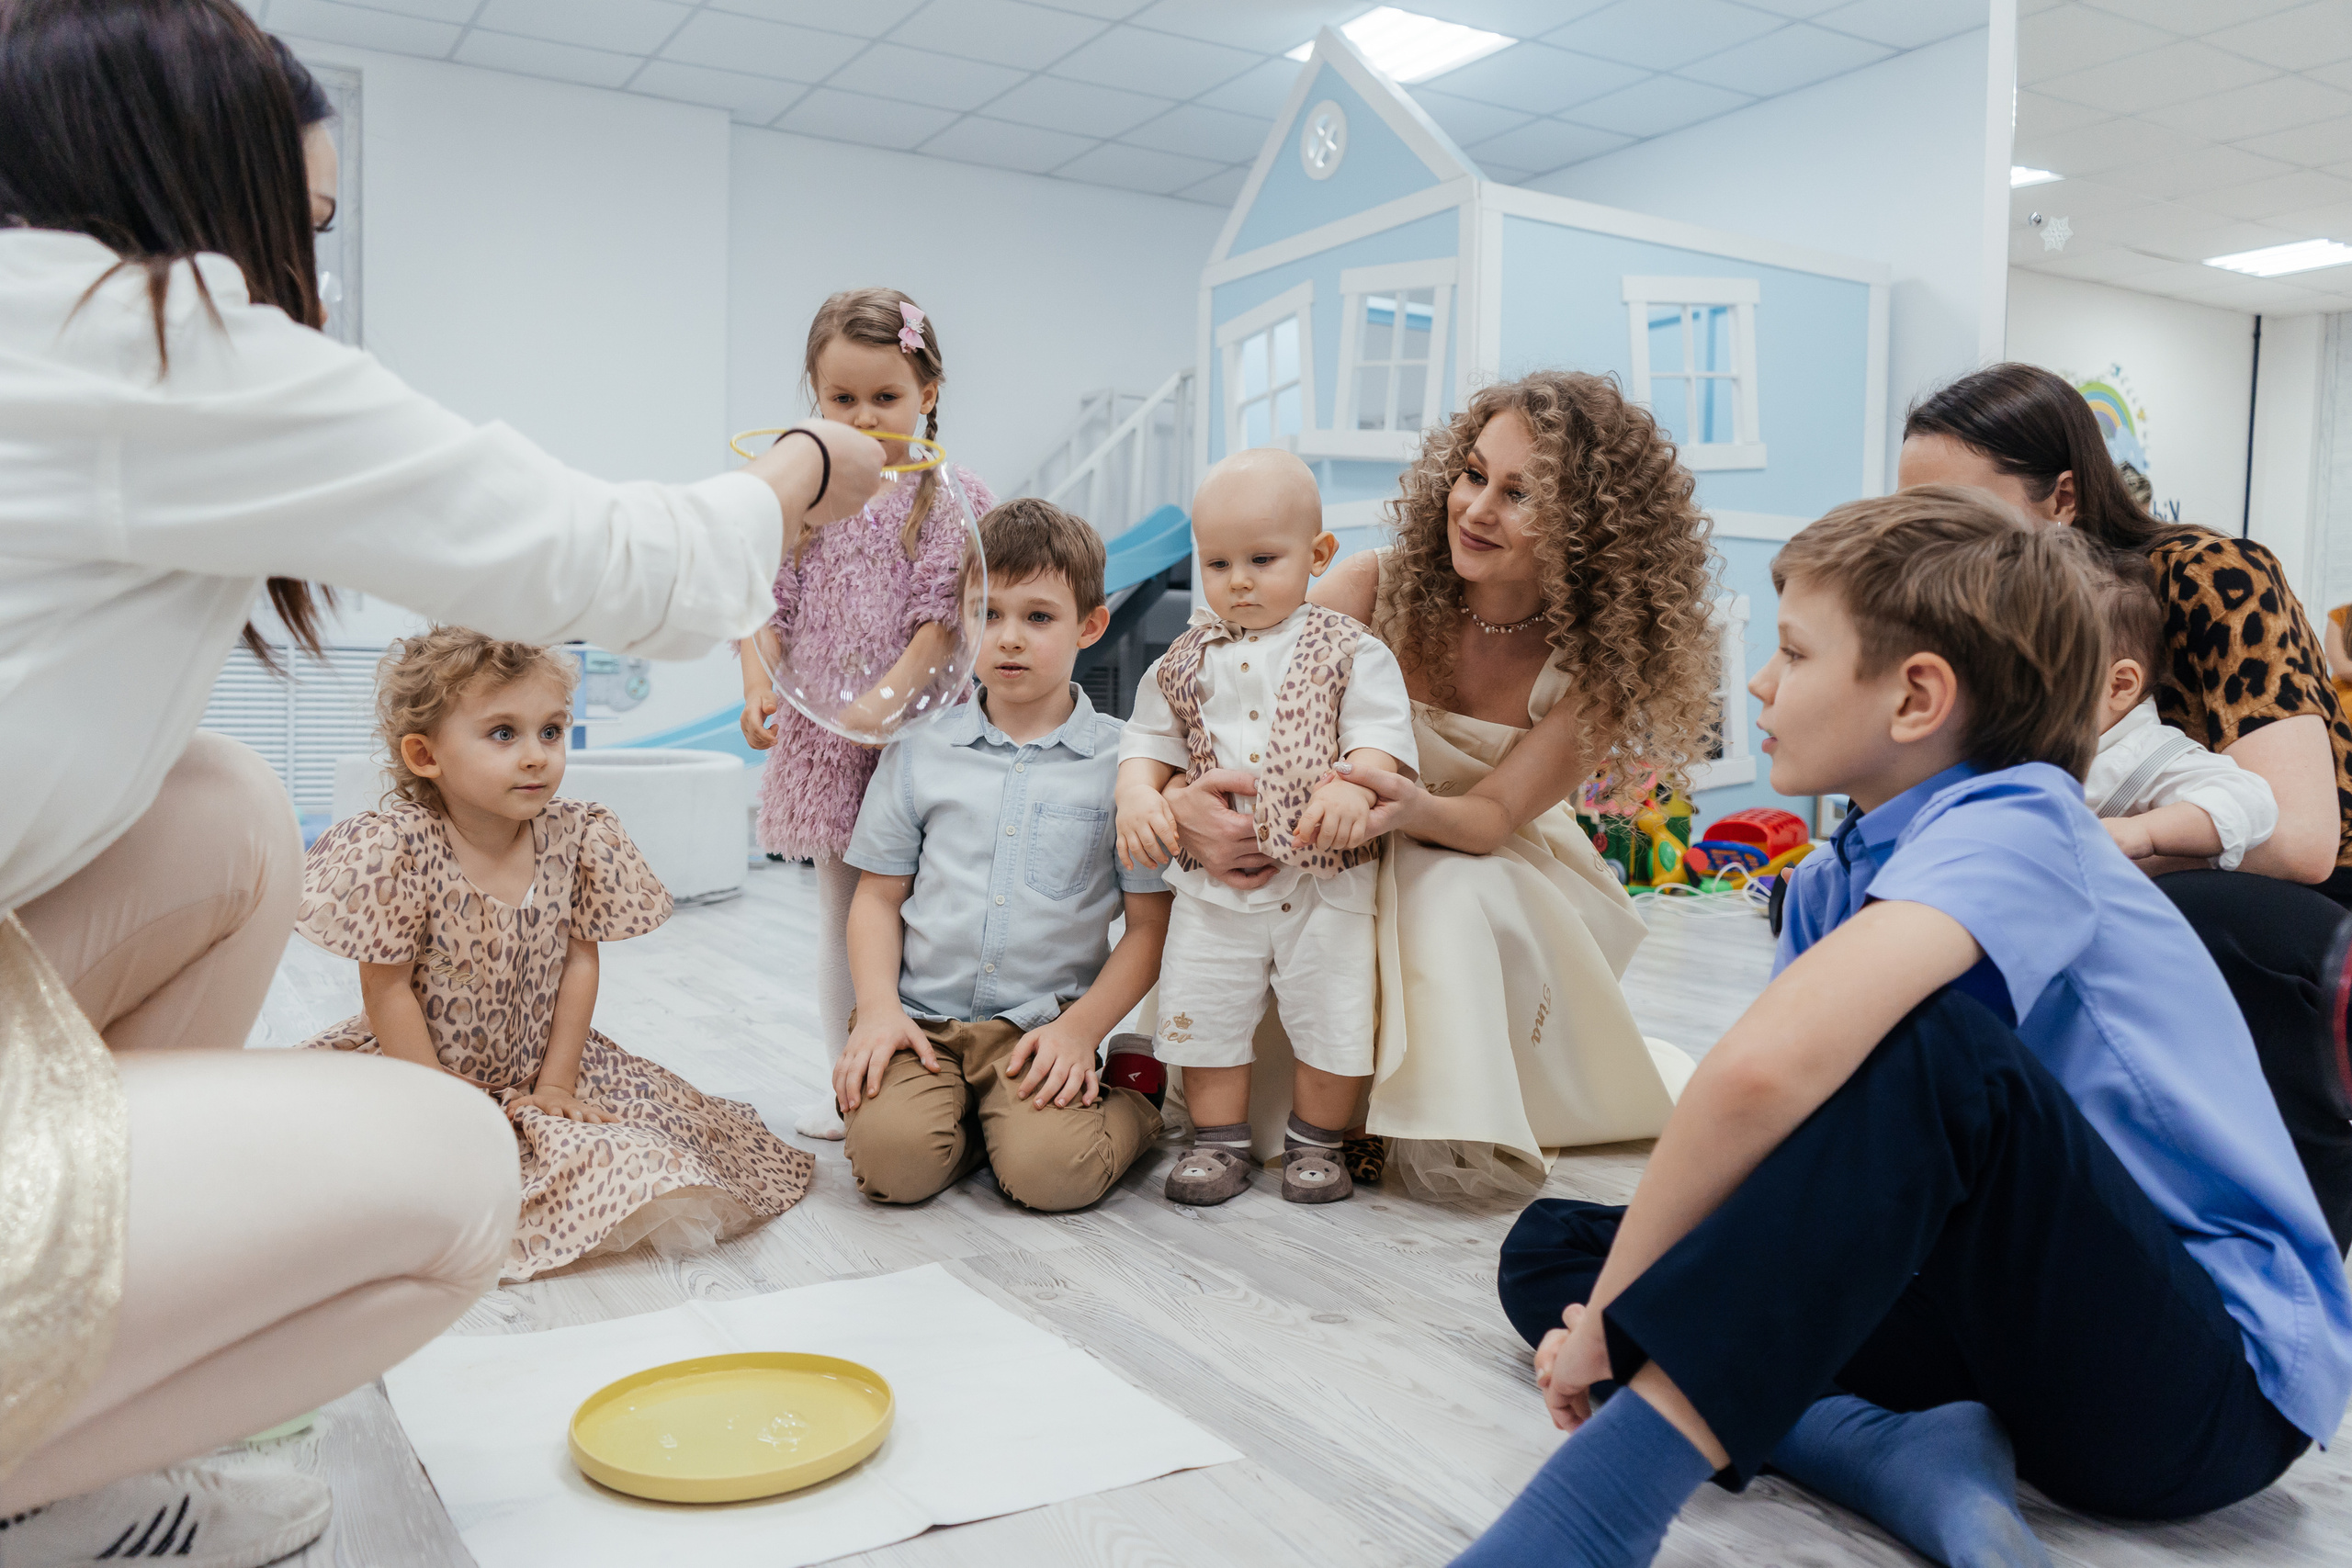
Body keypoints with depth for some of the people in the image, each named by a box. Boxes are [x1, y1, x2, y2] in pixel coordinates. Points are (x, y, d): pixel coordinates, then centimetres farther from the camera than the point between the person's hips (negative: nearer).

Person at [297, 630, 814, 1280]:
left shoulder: (577, 836, -9)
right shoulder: (399, 848, -22)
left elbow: (579, 962, -4)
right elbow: (388, 989, -17)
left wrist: (557, 1084, -7)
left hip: (538, 1065, 3)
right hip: (415, 1067, -2)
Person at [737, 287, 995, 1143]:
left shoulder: (952, 496, -3)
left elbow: (945, 615, -11)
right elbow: (766, 603, 6)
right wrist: (759, 683, -11)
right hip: (820, 740, 4)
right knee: (841, 914, 13)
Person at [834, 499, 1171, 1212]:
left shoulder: (1121, 761, 0)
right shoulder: (918, 748, 7)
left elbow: (1151, 924, 0)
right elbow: (878, 896, 10)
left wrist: (1081, 1027, -10)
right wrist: (879, 1009, -5)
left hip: (1042, 1024, -1)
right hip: (922, 1016, 2)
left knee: (1052, 1171, -24)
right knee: (894, 1158, -24)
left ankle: (1135, 1094, 8)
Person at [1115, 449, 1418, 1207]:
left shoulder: (1350, 650, -2)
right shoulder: (1186, 661, 8)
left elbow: (1382, 734, -9)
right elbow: (1149, 740, 10)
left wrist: (1354, 786, -29)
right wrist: (1137, 795, -10)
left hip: (1327, 881, -2)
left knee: (1335, 1013, 2)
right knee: (1200, 1008, 6)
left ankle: (1317, 1141, 24)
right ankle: (1220, 1139, 24)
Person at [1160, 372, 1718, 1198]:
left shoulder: (1595, 663, -17)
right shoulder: (1378, 587, -17)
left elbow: (1491, 815, -21)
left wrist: (1413, 807, -46)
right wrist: (1182, 797, -44)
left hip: (1501, 878, -1)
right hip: (1349, 865, 1)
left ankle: (1454, 1119, -7)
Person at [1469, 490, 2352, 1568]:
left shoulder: (2017, 826, -20)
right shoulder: (1834, 886, 6)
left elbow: (1768, 1068, -37)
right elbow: (1778, 1134, 2)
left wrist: (1613, 1309, -26)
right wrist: (1612, 1293, -16)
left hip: (2222, 1378, -8)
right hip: (2022, 1326, 8)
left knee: (1923, 1048, -36)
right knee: (1551, 1244, 0)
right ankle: (1904, 1457, -19)